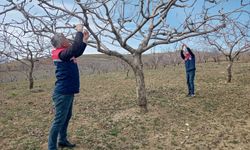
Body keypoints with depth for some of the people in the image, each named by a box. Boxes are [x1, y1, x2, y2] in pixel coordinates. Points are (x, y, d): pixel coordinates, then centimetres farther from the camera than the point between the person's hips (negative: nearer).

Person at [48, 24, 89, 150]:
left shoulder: (66, 54, 10)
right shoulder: (61, 54, -17)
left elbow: (78, 52, 25)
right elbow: (75, 47, -33)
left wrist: (85, 39, 17)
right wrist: (79, 31, -20)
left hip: (68, 92, 10)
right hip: (63, 93, -10)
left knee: (67, 117, 19)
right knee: (59, 120, -3)